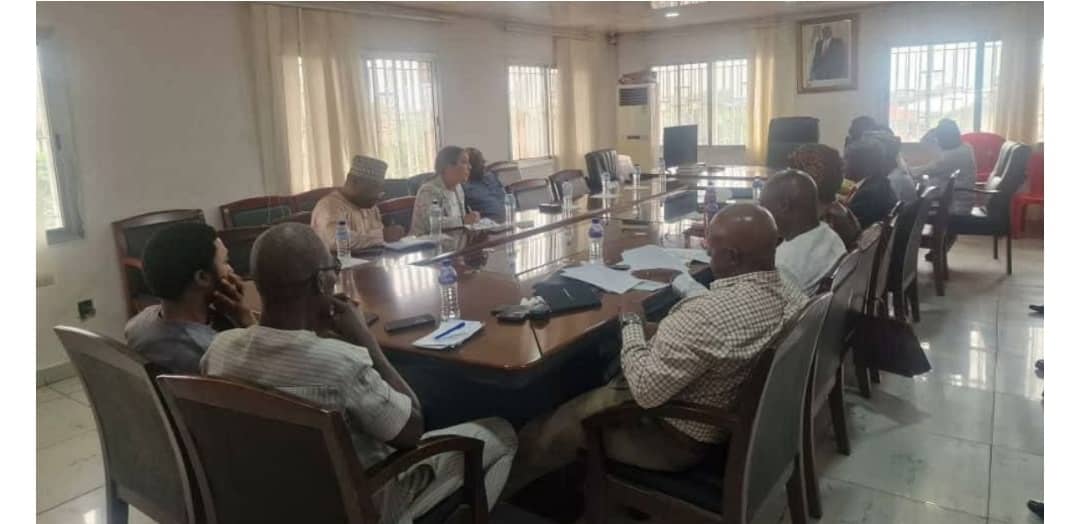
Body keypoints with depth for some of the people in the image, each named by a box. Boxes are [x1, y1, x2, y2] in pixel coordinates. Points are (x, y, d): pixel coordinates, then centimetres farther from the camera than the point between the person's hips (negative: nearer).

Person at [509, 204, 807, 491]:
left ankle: (509, 485, 41)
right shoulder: (790, 295, -9)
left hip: (679, 438, -8)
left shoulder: (709, 315, -38)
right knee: (610, 378, 29)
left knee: (542, 433, 13)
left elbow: (645, 390, -29)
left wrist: (630, 323, -15)